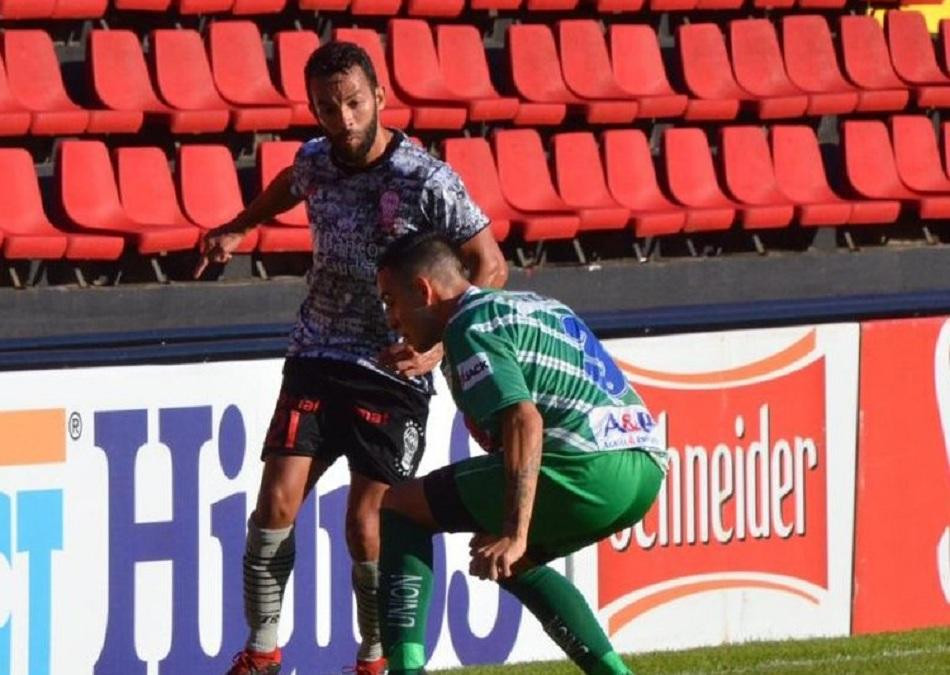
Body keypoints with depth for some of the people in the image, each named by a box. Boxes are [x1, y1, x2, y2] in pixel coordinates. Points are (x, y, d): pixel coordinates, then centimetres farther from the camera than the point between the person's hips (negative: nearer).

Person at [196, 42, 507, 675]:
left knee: (366, 524, -9)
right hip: (315, 360, 4)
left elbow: (490, 266, -12)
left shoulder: (427, 181, -17)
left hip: (395, 372, -4)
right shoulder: (315, 161, 1)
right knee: (277, 502, -9)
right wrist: (238, 230, 24)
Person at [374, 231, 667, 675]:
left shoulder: (469, 327, -3)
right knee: (510, 563, 31)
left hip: (591, 468, -9)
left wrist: (514, 535, -22)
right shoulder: (531, 306, 26)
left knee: (402, 505, 1)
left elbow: (525, 421, -17)